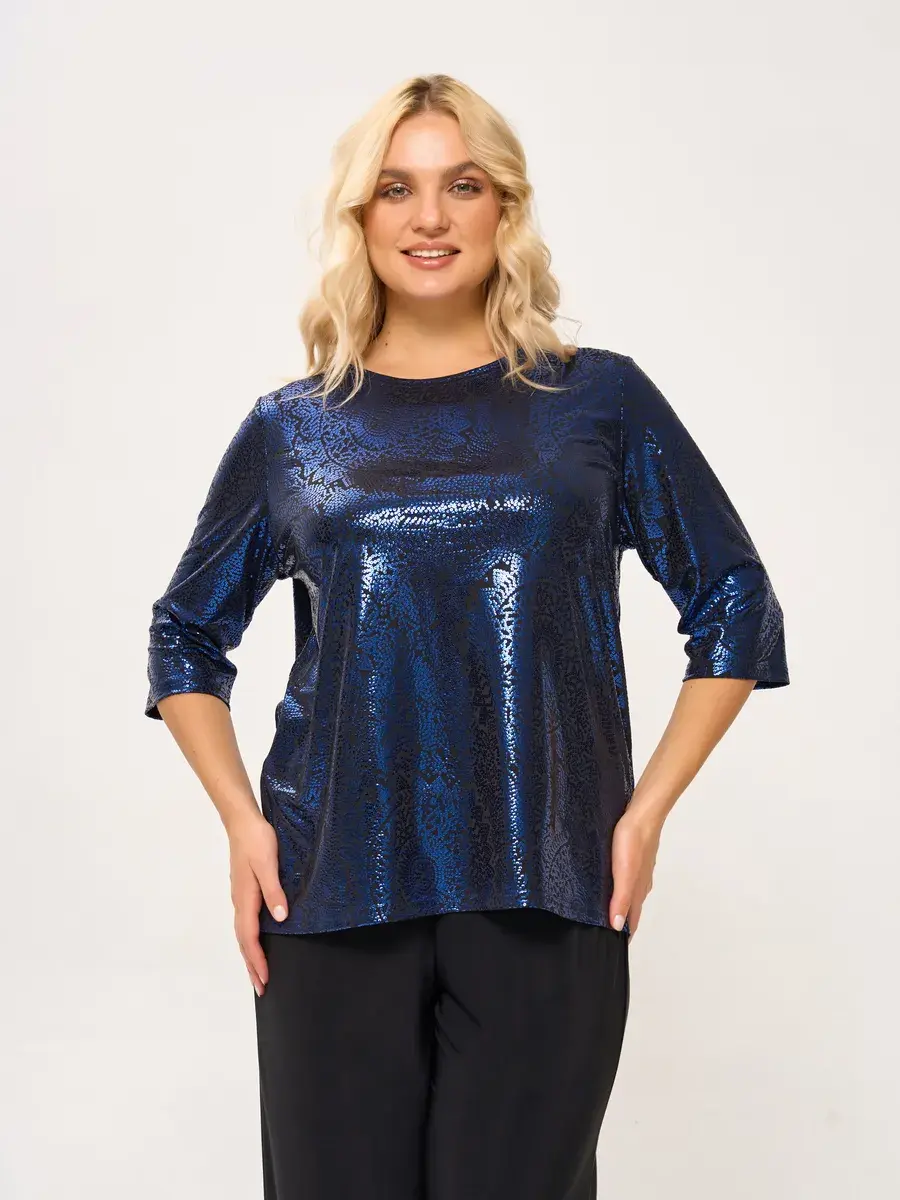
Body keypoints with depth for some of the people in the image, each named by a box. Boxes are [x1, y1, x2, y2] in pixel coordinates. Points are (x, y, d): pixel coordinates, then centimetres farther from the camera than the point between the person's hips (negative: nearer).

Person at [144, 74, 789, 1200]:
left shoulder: (599, 399, 5)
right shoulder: (292, 429, 8)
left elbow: (735, 608, 9)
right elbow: (186, 638, 18)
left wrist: (646, 811, 1)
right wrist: (241, 817, 4)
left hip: (546, 898, -1)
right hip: (333, 897, 1)